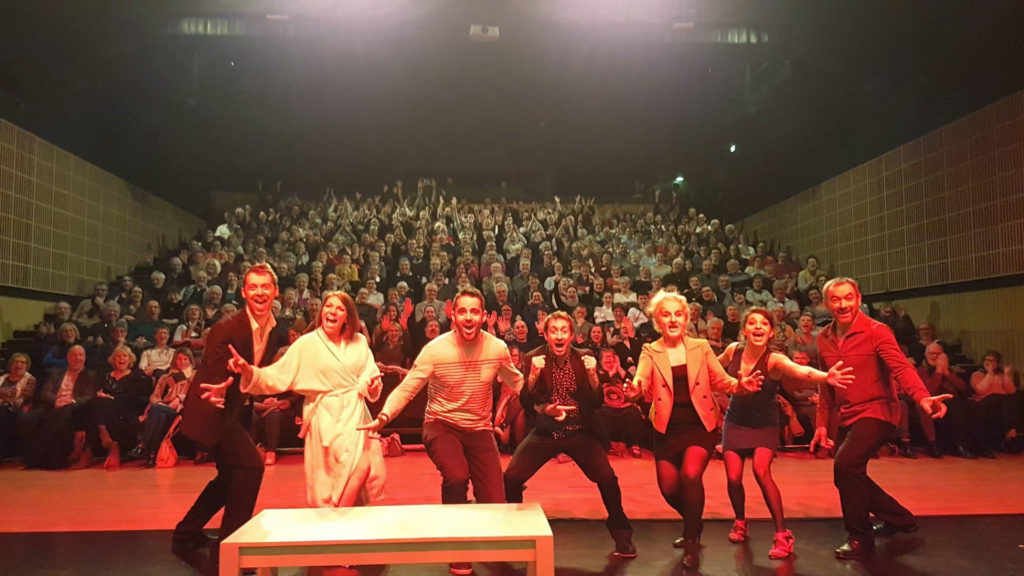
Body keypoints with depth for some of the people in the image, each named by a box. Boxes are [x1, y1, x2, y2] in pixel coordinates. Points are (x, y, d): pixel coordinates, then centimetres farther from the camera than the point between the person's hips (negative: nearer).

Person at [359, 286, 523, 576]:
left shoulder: (497, 348, -9)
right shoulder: (435, 349, -16)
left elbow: (516, 383, 9)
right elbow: (407, 389, -15)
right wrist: (384, 416, -29)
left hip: (480, 428, 3)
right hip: (441, 424, -2)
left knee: (495, 504, -5)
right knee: (456, 476, -32)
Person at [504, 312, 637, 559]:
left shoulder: (584, 358, -4)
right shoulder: (534, 359, -6)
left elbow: (597, 402, -7)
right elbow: (525, 404, -11)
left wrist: (592, 374, -24)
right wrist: (534, 375, -27)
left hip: (581, 432, 0)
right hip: (545, 432, 0)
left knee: (607, 478, -13)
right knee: (510, 478, -10)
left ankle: (622, 537, 11)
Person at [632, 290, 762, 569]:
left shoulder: (701, 347, -1)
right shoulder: (650, 351, -4)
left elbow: (721, 381, 0)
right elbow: (642, 384, -19)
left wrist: (741, 384, -21)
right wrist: (637, 386, -43)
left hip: (700, 425, -1)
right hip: (667, 429, 1)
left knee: (691, 475, -23)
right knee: (668, 488, 4)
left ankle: (691, 541, -1)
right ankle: (693, 523, 39)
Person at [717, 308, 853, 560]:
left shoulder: (774, 360, -25)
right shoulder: (733, 351, -14)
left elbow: (803, 371, -48)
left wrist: (826, 377, -65)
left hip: (764, 426, -3)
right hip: (735, 423, 3)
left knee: (761, 472, -24)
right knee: (733, 478, -4)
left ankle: (782, 535, -8)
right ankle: (740, 522, 27)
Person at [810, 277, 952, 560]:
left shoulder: (877, 331, -13)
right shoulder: (824, 338, 5)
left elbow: (901, 367, -28)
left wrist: (922, 397, -46)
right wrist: (822, 422, 12)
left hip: (876, 411, -7)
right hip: (848, 416, 8)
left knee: (845, 463, -27)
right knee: (847, 474, 16)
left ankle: (861, 538, -9)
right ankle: (899, 518, 40)